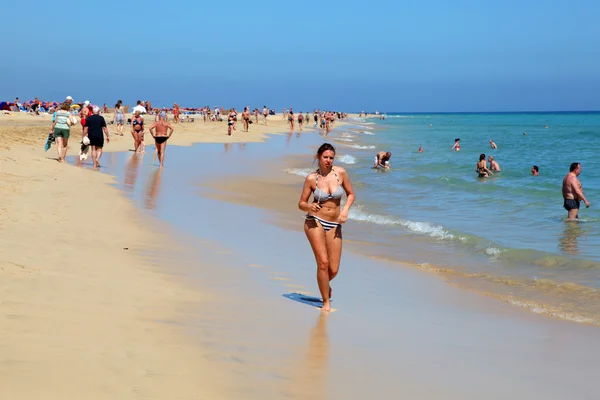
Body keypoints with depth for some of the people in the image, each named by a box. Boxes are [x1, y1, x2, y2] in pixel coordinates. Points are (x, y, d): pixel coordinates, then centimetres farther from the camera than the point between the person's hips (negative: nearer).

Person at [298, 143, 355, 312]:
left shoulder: (340, 173, -1)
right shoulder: (311, 178, -4)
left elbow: (351, 194, 10)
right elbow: (301, 204, 2)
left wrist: (345, 209, -7)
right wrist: (309, 206, -20)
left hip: (334, 225, 2)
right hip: (315, 222, -2)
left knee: (334, 270, 1)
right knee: (323, 262, -14)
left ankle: (324, 284, 38)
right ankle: (326, 302, 2)